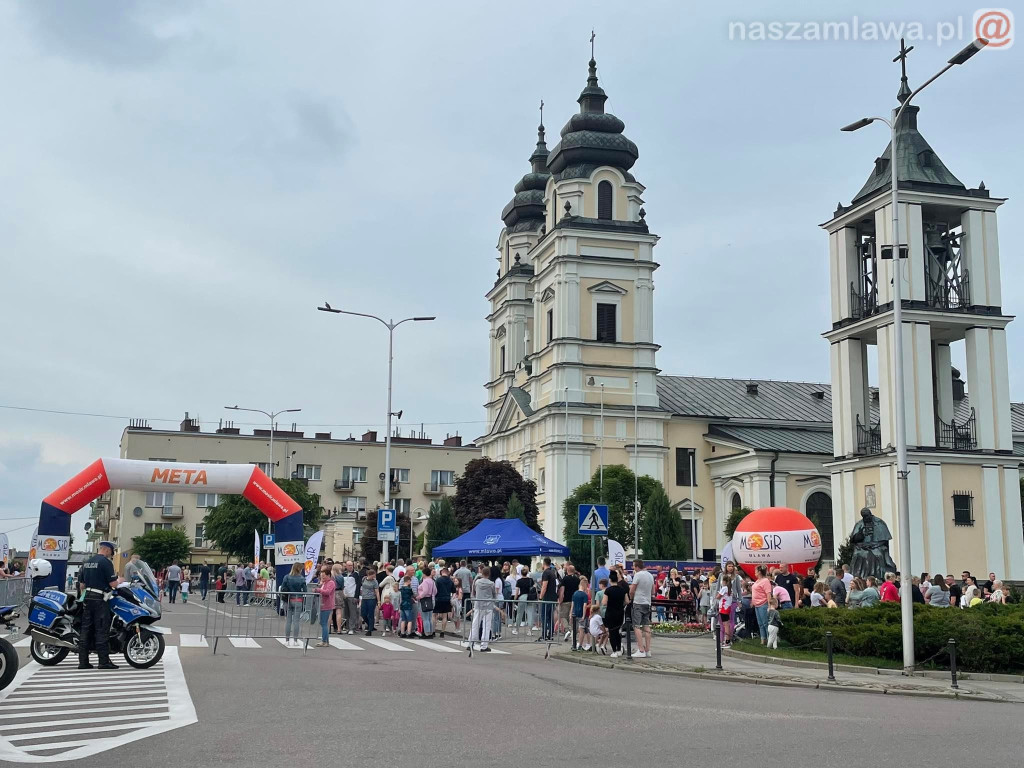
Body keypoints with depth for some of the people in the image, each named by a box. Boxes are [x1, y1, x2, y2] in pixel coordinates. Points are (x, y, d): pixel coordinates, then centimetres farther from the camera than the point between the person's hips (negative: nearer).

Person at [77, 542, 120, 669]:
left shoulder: (86, 562, 13)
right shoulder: (106, 562, -11)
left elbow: (81, 585, 16)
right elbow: (113, 584, -13)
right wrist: (119, 581, 7)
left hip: (87, 599, 7)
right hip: (100, 599, -7)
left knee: (86, 629, 8)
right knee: (101, 630, -5)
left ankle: (83, 661, 9)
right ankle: (104, 661, -4)